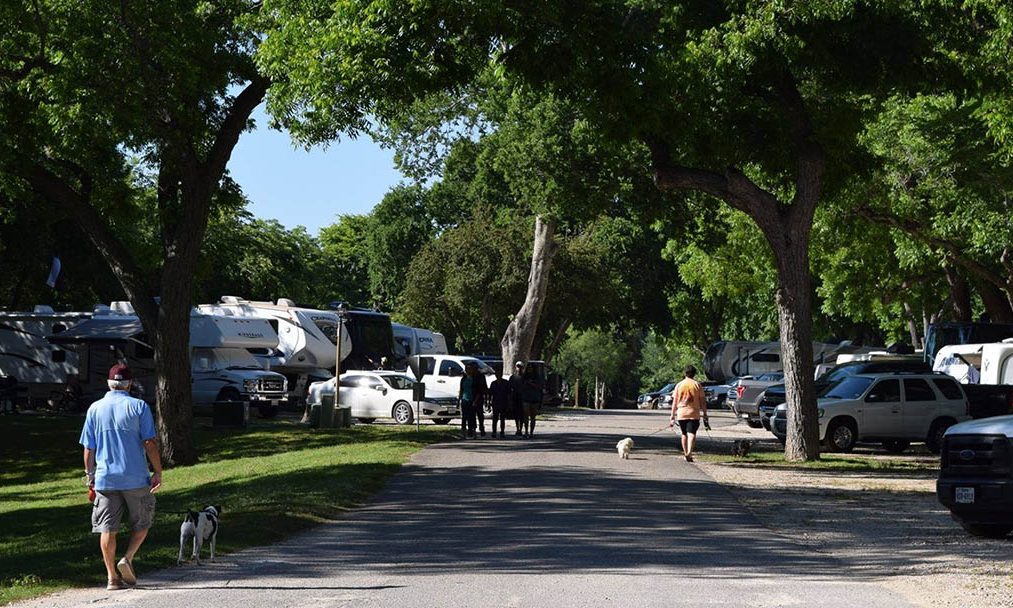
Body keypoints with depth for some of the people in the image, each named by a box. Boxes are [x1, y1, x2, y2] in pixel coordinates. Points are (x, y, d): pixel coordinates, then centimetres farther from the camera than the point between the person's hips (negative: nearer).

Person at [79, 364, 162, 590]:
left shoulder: (95, 409, 5)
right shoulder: (138, 407, -3)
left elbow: (88, 448, 7)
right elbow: (149, 443, -7)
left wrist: (89, 475, 17)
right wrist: (157, 472, -1)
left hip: (105, 478, 2)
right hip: (136, 478, -2)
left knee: (107, 529, 6)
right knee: (141, 523, 14)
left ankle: (112, 576, 4)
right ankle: (127, 559, -6)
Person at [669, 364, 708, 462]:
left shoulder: (679, 385, 5)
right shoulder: (698, 385, 1)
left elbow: (674, 402, 5)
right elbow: (702, 401, 0)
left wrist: (672, 416, 8)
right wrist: (705, 414, 7)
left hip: (681, 413, 2)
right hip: (694, 413, -2)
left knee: (684, 434, 17)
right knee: (691, 433, -9)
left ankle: (686, 453, 24)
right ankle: (689, 453, -28)